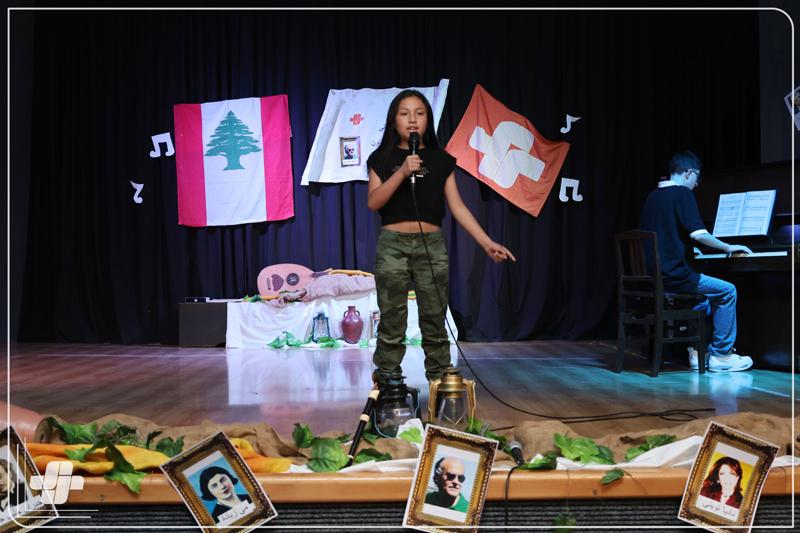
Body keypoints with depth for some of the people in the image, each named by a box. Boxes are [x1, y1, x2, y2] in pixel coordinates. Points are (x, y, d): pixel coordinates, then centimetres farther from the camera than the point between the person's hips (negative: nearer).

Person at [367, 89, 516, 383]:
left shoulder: (441, 160, 7)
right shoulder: (383, 158, 5)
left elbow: (457, 206, 4)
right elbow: (372, 202, -6)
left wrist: (487, 242, -4)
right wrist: (401, 172, -18)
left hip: (431, 246, 1)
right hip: (392, 245, -1)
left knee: (434, 321, 4)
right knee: (392, 323, 1)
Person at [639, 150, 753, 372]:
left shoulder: (653, 196, 15)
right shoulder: (682, 193, -8)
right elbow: (699, 234, -17)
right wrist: (727, 247, -2)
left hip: (651, 277, 9)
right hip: (672, 276, -9)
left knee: (704, 293, 29)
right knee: (728, 291, 2)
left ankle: (698, 351, 23)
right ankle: (720, 355, 3)